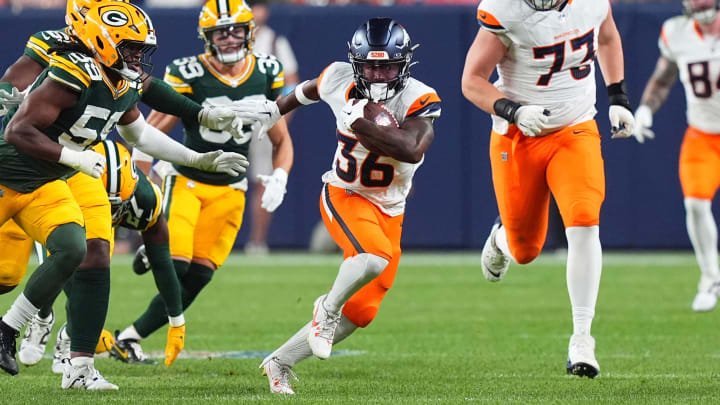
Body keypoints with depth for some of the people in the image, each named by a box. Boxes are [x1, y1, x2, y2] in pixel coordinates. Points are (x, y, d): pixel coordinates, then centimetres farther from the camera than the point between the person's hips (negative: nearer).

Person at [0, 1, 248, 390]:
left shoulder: (125, 87, 1)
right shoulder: (73, 77, -26)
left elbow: (139, 134, 21)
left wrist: (199, 159, 19)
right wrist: (73, 156, -30)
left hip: (44, 185, 7)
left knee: (73, 252, -11)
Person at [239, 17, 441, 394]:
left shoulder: (419, 99, -18)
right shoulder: (339, 80, -11)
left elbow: (412, 150, -37)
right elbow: (311, 89, 15)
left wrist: (359, 123, -37)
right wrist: (276, 109, 33)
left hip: (388, 212, 2)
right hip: (344, 195, -2)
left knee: (358, 313, 4)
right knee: (375, 258, -34)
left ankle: (281, 361, 22)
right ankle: (328, 307, -7)